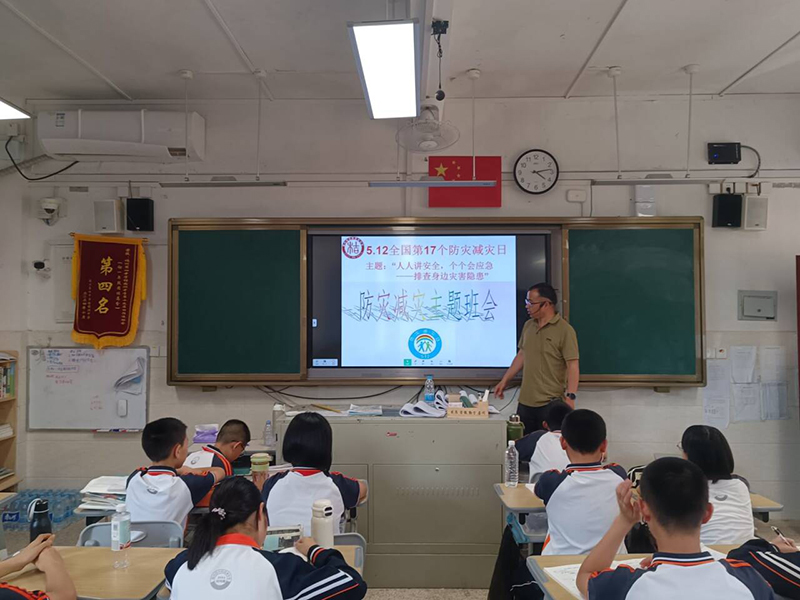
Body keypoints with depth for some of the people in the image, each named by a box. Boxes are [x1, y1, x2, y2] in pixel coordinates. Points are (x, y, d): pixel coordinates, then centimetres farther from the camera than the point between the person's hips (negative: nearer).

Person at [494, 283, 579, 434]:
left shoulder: (565, 330, -11)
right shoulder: (528, 326, 9)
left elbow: (573, 366, -14)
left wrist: (570, 396, -21)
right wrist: (505, 380, 17)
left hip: (551, 403, -6)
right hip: (525, 401, 6)